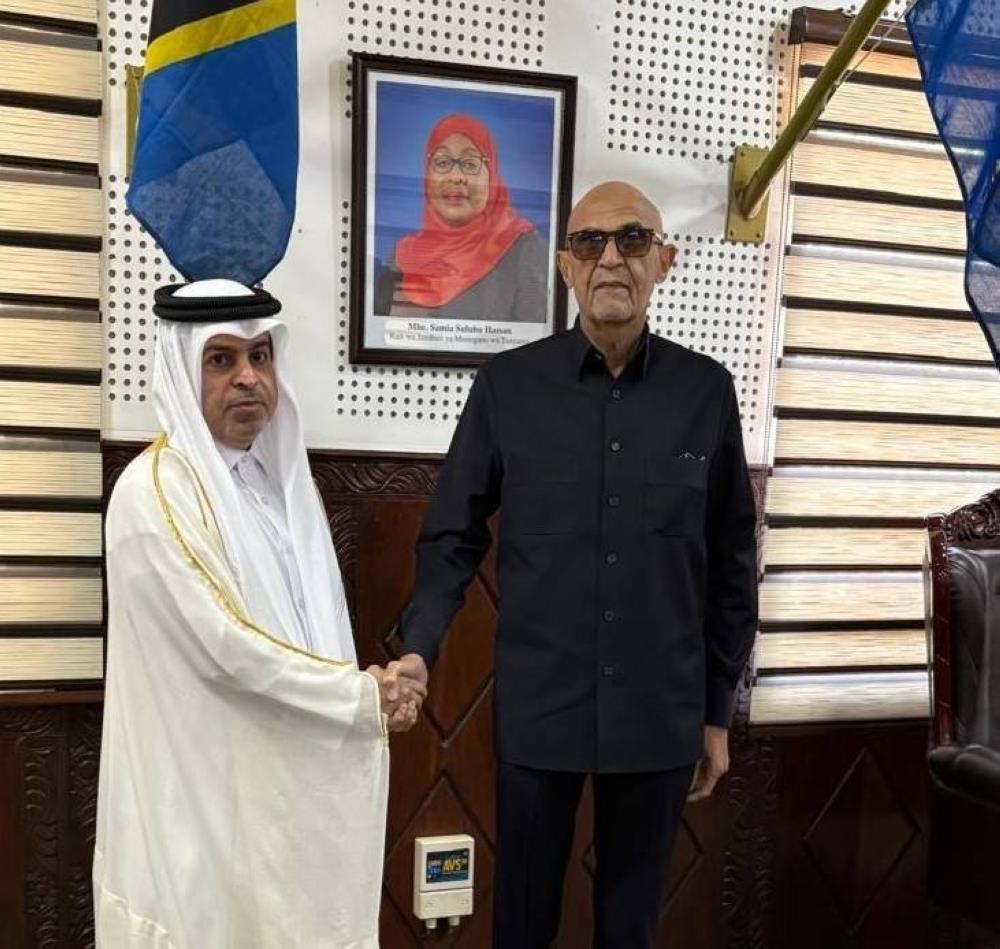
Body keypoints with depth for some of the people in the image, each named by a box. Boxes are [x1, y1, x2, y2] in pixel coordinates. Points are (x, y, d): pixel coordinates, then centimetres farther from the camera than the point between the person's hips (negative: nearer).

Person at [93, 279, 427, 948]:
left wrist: (372, 691, -6)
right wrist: (364, 696, -14)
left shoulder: (282, 477, 8)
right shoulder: (155, 491, -16)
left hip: (287, 775, 7)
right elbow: (227, 645, -22)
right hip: (206, 789, -7)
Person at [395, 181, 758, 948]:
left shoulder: (706, 390, -1)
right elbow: (452, 537, -1)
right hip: (537, 707, -1)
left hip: (662, 712, 1)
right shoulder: (507, 384, -4)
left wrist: (718, 709, 6)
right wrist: (417, 652, -16)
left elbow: (732, 561, 4)